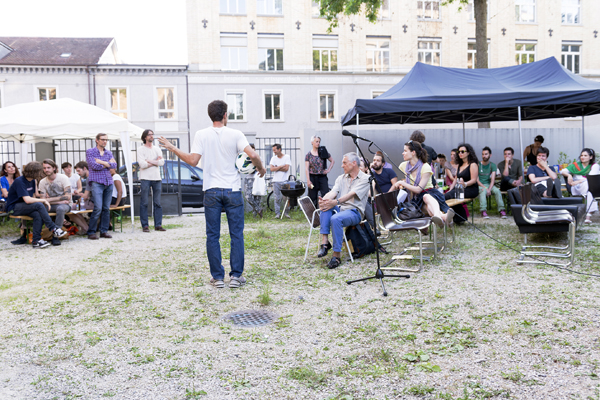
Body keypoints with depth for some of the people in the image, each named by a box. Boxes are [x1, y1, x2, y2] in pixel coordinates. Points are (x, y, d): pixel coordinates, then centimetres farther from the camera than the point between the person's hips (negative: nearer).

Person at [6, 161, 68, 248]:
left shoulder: (32, 180, 8)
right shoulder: (19, 181, -18)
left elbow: (33, 196, 15)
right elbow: (27, 200, -27)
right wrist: (44, 200, -19)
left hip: (25, 207, 7)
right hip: (14, 208, -7)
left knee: (38, 215, -26)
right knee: (39, 205, -31)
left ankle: (36, 241, -24)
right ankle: (54, 229, -26)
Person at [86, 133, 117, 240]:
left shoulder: (108, 152, 17)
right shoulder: (90, 152, 4)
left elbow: (114, 165, 2)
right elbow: (94, 166, -10)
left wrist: (101, 162, -8)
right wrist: (108, 163, -1)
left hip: (108, 182, 5)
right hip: (97, 182, -5)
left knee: (106, 208, 3)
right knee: (98, 208, -14)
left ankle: (104, 231, 11)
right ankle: (91, 232, -5)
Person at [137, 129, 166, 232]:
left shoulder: (157, 149, 14)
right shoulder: (140, 149, 1)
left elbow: (162, 162, 0)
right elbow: (142, 164, -11)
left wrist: (149, 161, -8)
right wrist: (156, 161, -3)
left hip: (157, 178, 4)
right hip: (145, 178, -4)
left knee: (158, 203, 4)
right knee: (144, 203, -2)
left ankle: (158, 225, 9)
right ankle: (145, 225, 3)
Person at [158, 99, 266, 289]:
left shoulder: (202, 135, 0)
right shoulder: (235, 134, -2)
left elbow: (193, 160, -8)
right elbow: (252, 155, -13)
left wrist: (173, 149, 6)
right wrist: (261, 169, 6)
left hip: (212, 191, 1)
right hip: (233, 191, -1)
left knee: (212, 235, 8)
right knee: (236, 234, 7)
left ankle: (217, 277, 11)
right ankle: (236, 276, 9)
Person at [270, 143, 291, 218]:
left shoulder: (287, 157, 2)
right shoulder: (273, 158, 10)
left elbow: (286, 169, -9)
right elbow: (271, 169, -4)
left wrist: (276, 168, -5)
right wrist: (281, 166, -7)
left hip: (284, 181, -2)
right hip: (276, 181, 2)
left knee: (286, 197, -5)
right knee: (277, 198, 2)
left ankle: (286, 212, 8)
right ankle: (277, 213, 8)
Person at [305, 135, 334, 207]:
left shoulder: (323, 152, 4)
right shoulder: (308, 155, 3)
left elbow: (332, 161, 14)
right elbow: (307, 169, -1)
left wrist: (328, 170, 1)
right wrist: (308, 181, -9)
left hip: (322, 177, 0)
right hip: (313, 177, 0)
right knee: (312, 197, 4)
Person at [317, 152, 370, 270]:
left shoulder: (364, 179, -1)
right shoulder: (341, 178, 19)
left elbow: (351, 194, -18)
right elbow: (333, 192, 1)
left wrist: (335, 202, -35)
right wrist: (323, 200, -23)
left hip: (354, 212, -5)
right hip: (339, 209, 5)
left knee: (335, 219, -36)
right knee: (326, 207, -28)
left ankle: (337, 255, -27)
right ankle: (324, 242, -31)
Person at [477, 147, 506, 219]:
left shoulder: (492, 165, 7)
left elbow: (493, 180, -4)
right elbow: (477, 180, -5)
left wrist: (489, 189, -22)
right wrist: (485, 188, -19)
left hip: (489, 184, 3)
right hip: (479, 185, -2)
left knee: (497, 191, -27)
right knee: (483, 191, -35)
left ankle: (502, 210, -28)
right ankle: (483, 211, -45)